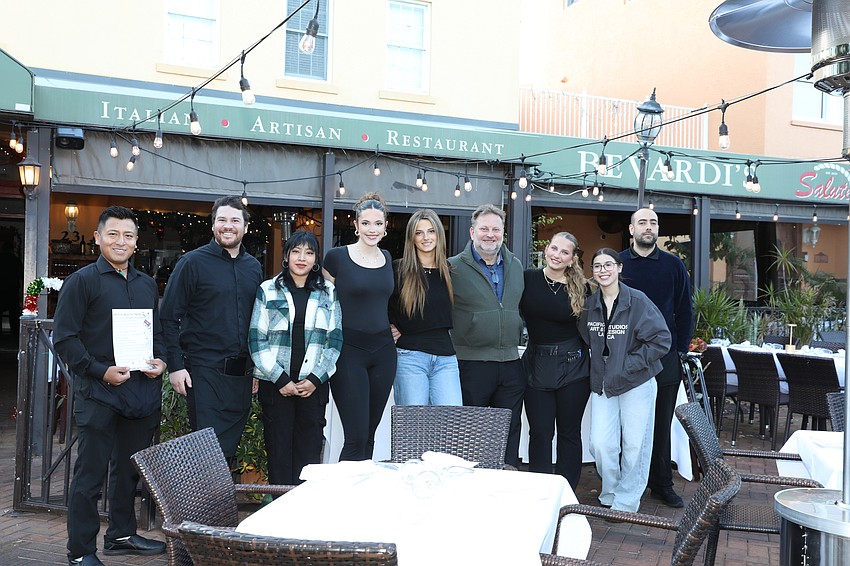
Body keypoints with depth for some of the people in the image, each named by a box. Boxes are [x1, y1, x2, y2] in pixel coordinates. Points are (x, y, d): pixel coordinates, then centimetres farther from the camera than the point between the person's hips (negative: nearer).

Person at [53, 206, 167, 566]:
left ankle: (122, 535, 32)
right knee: (90, 474, 1)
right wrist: (101, 371, -16)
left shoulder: (147, 285, 15)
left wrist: (160, 361, 2)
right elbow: (64, 337, -8)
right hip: (99, 393, -6)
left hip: (143, 391, 6)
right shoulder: (82, 281, -4)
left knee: (129, 468, 17)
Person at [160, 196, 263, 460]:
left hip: (242, 373, 5)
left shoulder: (253, 267, 12)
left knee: (230, 446, 12)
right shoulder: (193, 262, -4)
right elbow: (169, 317, -5)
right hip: (204, 370, -5)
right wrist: (175, 366, -12)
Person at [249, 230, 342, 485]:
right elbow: (256, 340, 1)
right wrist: (281, 380, -7)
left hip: (313, 386, 1)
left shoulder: (328, 293, 10)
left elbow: (335, 339, 7)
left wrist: (316, 378, -5)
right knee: (279, 453, 2)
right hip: (276, 385, -1)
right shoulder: (268, 291, 5)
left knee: (309, 453, 2)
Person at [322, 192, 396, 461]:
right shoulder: (337, 256, -5)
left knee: (369, 435, 11)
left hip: (383, 351, 5)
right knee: (356, 437, -8)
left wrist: (392, 327, 12)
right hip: (349, 350, -5)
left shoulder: (387, 258, 10)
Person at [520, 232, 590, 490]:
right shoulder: (528, 279, -2)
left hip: (573, 366, 0)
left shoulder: (582, 288, -2)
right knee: (540, 433, 4)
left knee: (569, 432, 11)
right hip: (537, 365, 0)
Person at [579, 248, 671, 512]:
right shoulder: (590, 304, 4)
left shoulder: (638, 301, -10)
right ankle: (610, 495, 24)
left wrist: (631, 364, -14)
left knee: (634, 445, 4)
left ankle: (626, 502, 21)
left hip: (636, 383, -4)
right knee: (601, 444, 0)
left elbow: (661, 339, -13)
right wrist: (597, 365, 6)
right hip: (602, 384, 4)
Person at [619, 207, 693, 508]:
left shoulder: (674, 266, 6)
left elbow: (684, 311, 9)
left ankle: (662, 484, 20)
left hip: (665, 358, 1)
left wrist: (681, 349, 1)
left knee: (661, 424, 9)